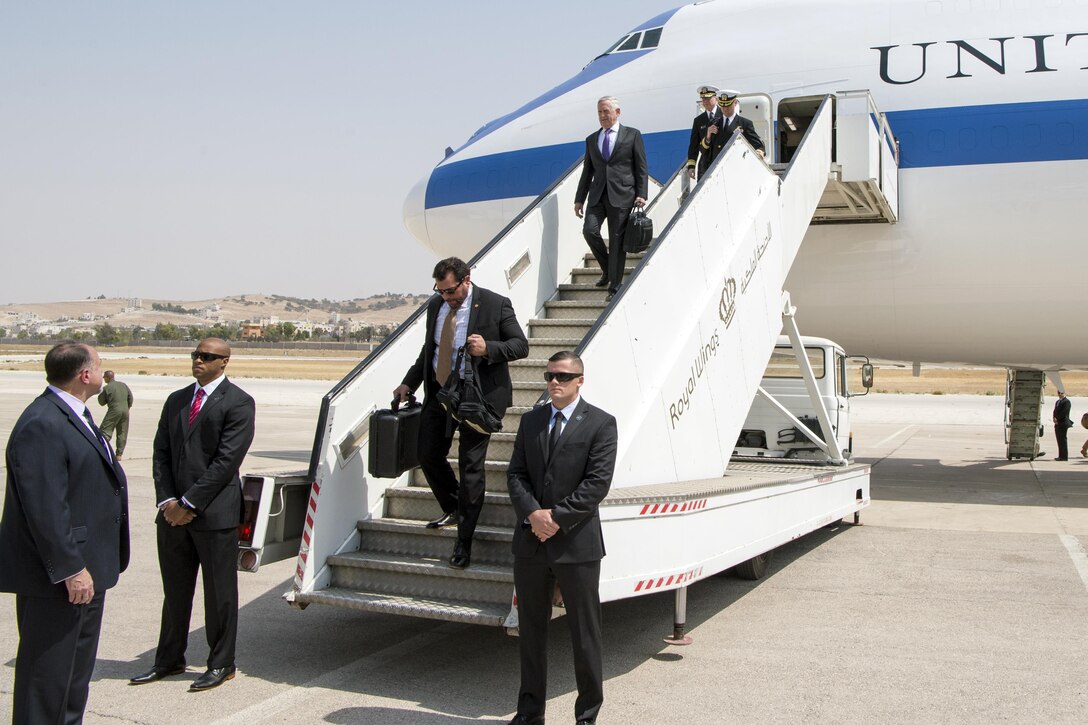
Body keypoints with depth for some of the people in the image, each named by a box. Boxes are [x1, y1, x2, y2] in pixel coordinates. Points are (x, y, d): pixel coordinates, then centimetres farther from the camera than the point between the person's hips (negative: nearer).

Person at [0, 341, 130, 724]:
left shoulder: (74, 416, 12)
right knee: (48, 671, 2)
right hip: (59, 577, -10)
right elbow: (45, 508, -25)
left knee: (77, 669, 21)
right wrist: (71, 568, -24)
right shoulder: (41, 425, -22)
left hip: (85, 567, 10)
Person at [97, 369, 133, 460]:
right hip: (125, 411, 6)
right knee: (122, 433, 9)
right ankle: (119, 454, 12)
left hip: (114, 411, -5)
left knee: (105, 431, -1)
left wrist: (100, 394, 15)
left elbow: (102, 402, 0)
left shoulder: (107, 388, -8)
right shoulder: (123, 385, 9)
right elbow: (130, 397, 12)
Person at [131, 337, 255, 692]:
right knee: (175, 589, 15)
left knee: (219, 592, 4)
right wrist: (167, 500, -3)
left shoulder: (238, 403, -7)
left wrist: (189, 503, -14)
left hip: (214, 513, -6)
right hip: (173, 512, 6)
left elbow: (227, 459, -14)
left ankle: (221, 663, 17)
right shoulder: (176, 400, 15)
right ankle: (170, 659, 29)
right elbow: (161, 453, 11)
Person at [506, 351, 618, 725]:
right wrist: (532, 513, -12)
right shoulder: (531, 421, 11)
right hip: (530, 540, 5)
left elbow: (597, 482, -12)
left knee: (585, 634, 5)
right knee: (530, 628, 13)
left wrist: (557, 517, -16)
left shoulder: (601, 423, -4)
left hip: (577, 543, -4)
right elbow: (515, 473, 5)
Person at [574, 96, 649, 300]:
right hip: (597, 195, 3)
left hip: (622, 195, -3)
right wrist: (580, 198, 13)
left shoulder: (632, 135, 5)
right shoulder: (591, 139, 16)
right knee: (589, 230, -15)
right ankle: (606, 268, 10)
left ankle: (614, 287, 6)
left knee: (617, 240, -3)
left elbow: (641, 168, 3)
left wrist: (641, 194, -7)